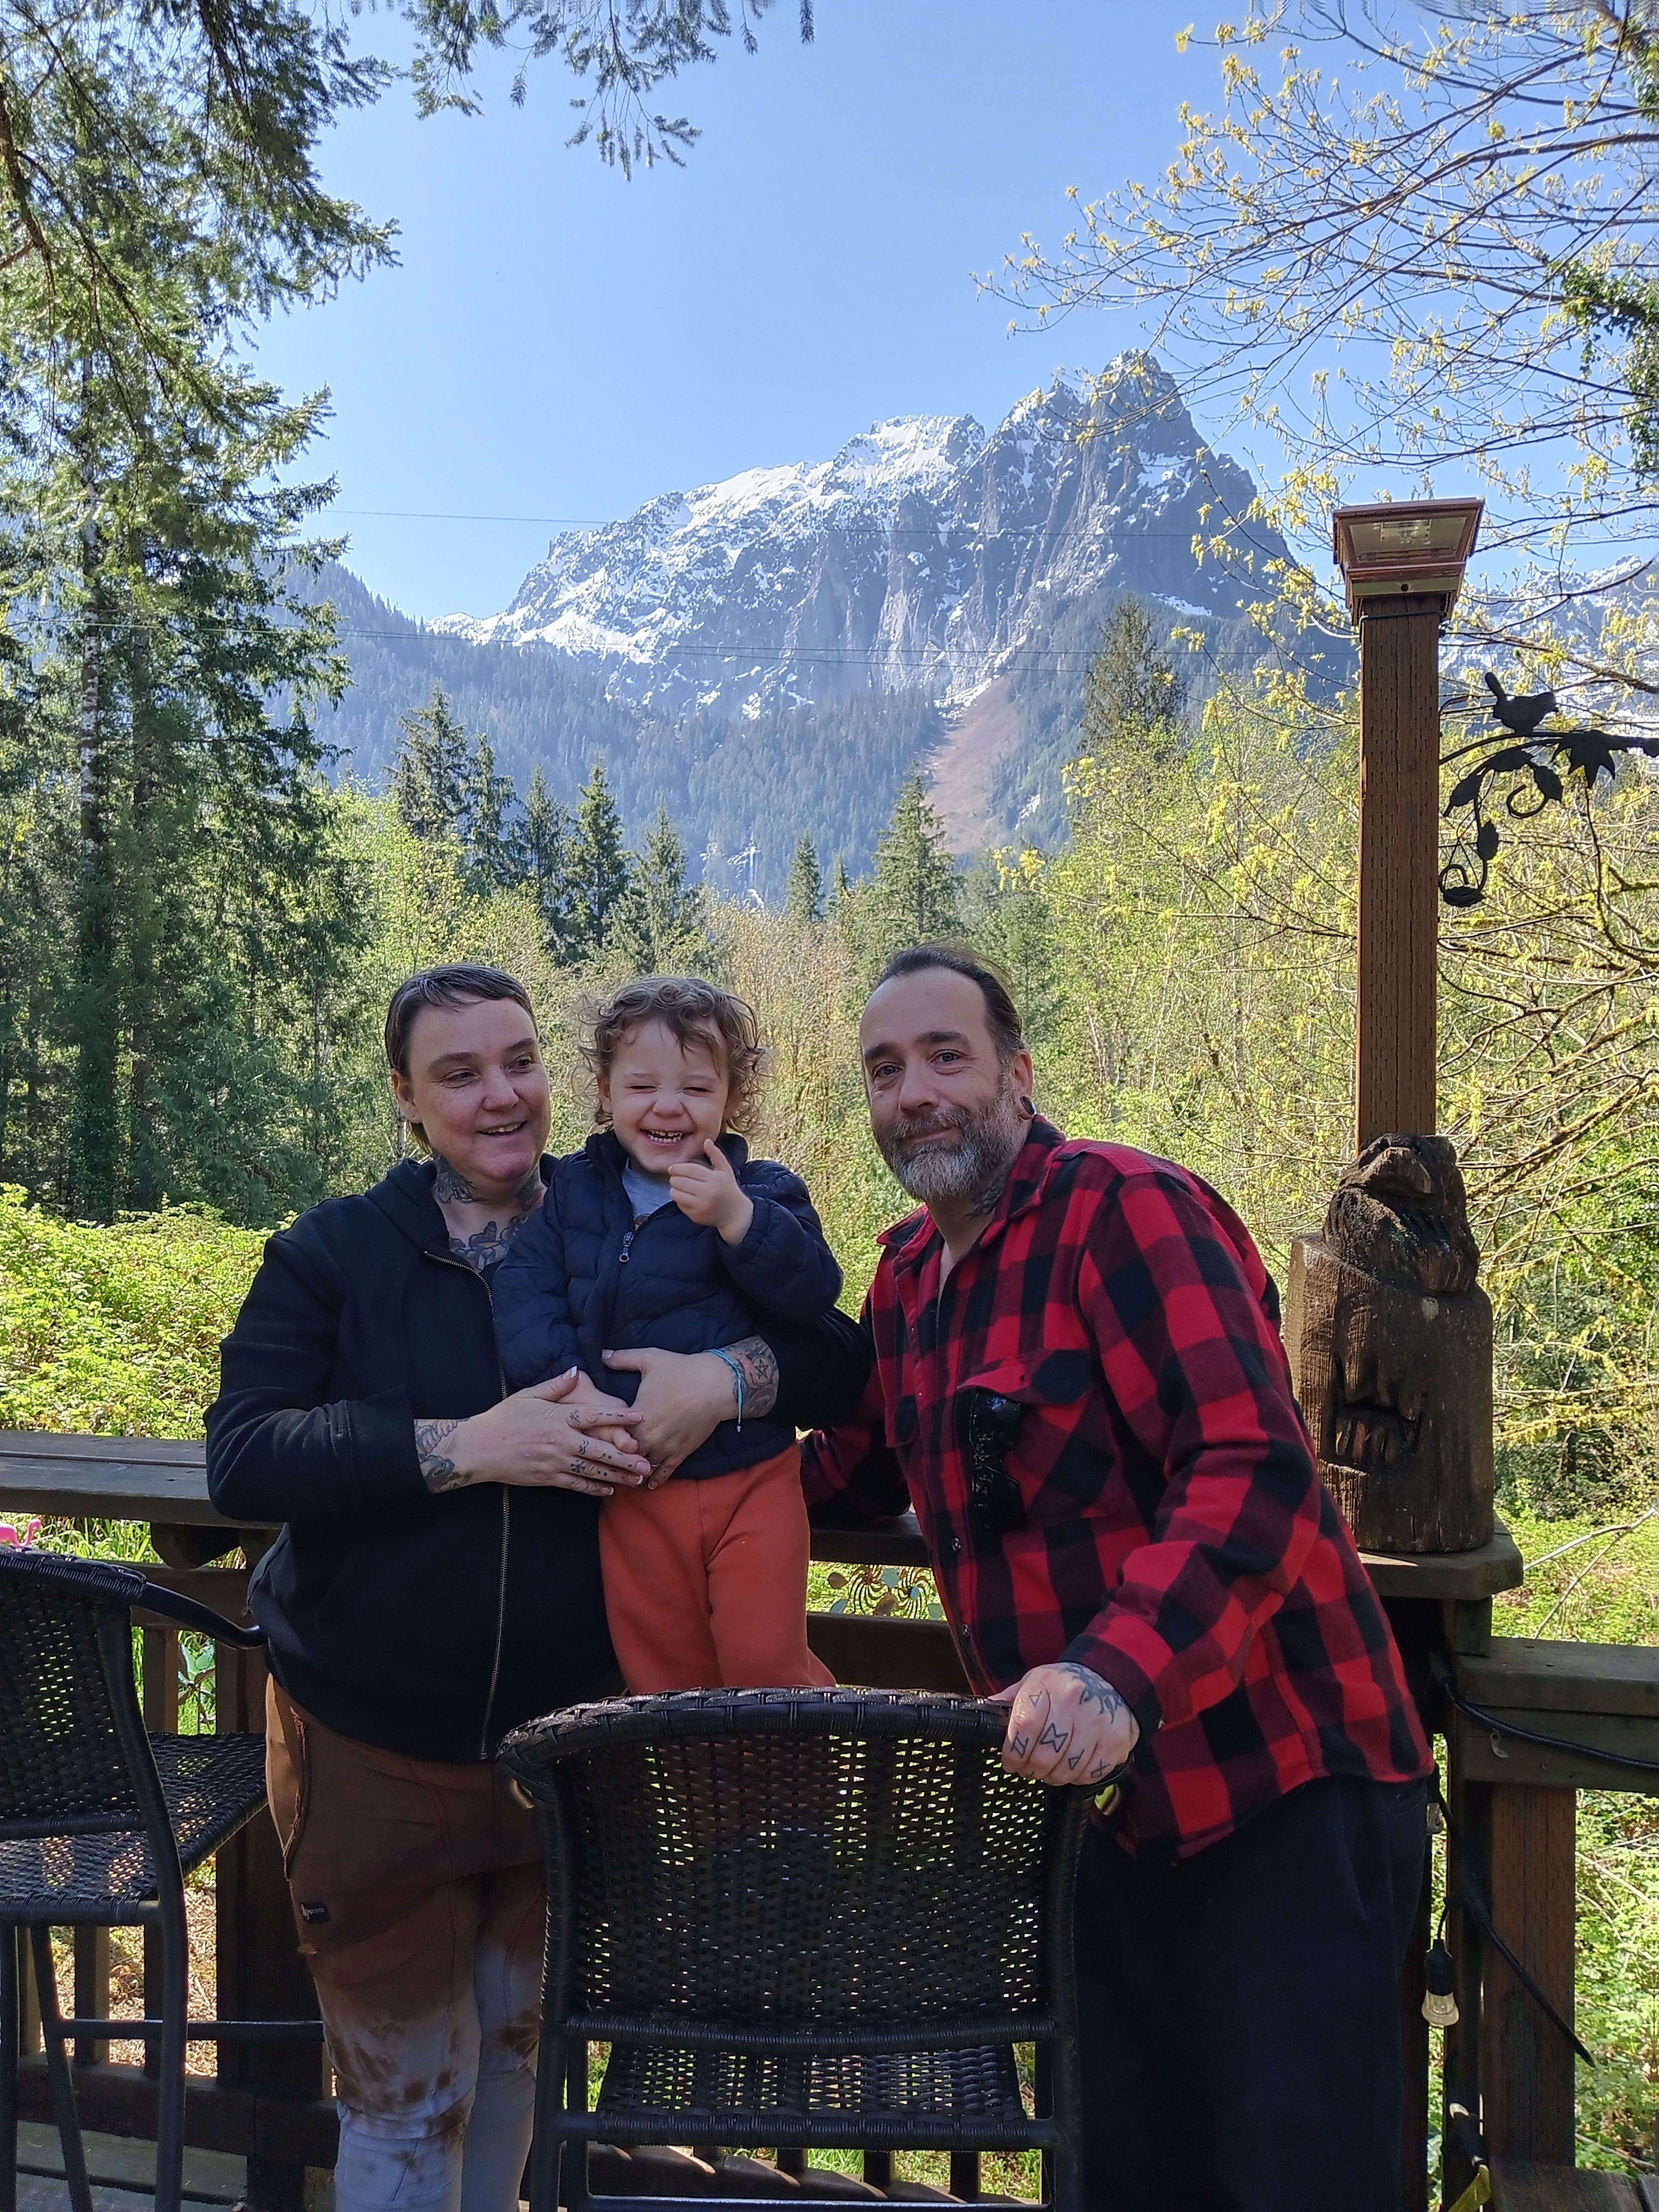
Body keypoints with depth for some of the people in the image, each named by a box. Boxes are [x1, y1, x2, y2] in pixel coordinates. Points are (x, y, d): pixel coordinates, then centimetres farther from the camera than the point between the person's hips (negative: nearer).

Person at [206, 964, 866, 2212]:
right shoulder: (333, 1254, -5)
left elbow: (836, 1354, -3)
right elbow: (242, 1461, -15)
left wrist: (731, 1378, -24)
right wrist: (465, 1447, -25)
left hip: (566, 1736, 2)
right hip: (374, 1747, -2)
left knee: (518, 2049, 24)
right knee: (404, 2091, 12)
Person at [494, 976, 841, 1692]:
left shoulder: (763, 1192, -3)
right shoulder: (575, 1189, 5)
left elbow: (813, 1293, -16)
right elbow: (524, 1290, -3)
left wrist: (738, 1218, -29)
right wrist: (566, 1382, -18)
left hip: (750, 1478, -3)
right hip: (632, 1490, 3)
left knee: (765, 1669, -2)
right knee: (659, 1678, 15)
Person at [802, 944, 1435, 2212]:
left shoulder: (1126, 1209, -15)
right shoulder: (909, 1275, 10)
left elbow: (1254, 1476, -25)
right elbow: (858, 1475, 23)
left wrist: (1116, 1678, -37)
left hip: (1279, 1794, -7)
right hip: (1099, 1808, 8)